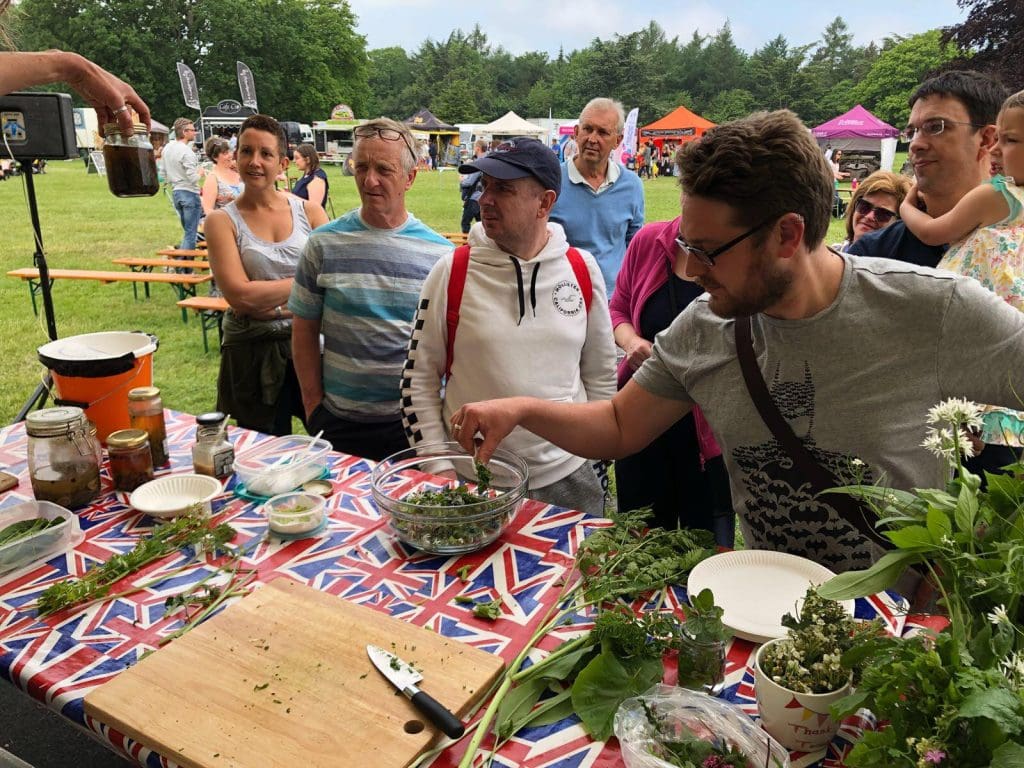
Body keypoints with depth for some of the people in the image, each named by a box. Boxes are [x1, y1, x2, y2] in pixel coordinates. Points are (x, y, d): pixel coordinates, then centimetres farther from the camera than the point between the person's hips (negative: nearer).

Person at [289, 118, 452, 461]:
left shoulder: (440, 253, -1)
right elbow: (305, 330, 4)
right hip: (338, 420, 1)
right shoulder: (324, 243, -1)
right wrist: (313, 403, 0)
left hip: (414, 421, 0)